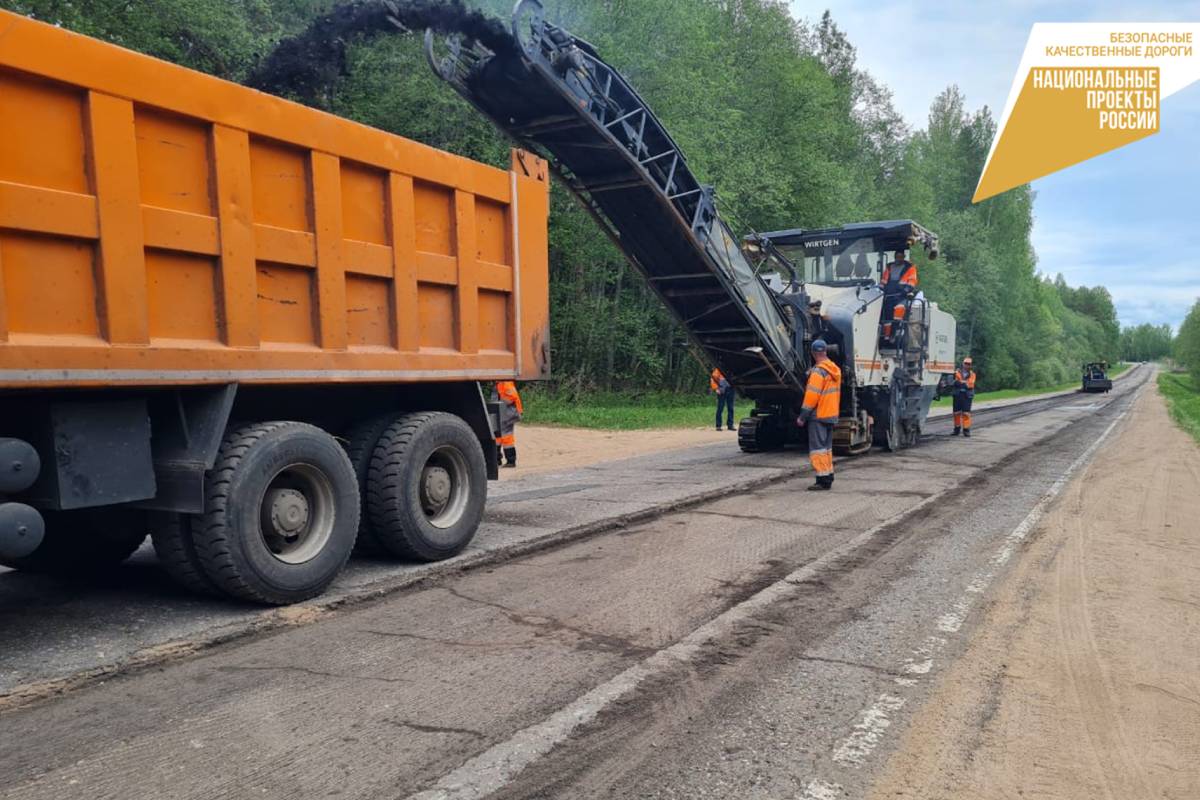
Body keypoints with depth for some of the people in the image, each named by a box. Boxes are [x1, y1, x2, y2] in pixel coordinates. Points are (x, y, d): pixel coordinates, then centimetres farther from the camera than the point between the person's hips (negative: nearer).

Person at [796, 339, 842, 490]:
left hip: (818, 416, -9)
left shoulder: (818, 371, -17)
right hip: (831, 415, 9)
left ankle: (823, 480, -7)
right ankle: (828, 477, 20)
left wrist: (802, 416, -15)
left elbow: (812, 395, -20)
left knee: (818, 448, -6)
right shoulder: (835, 369, 10)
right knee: (827, 448, 15)